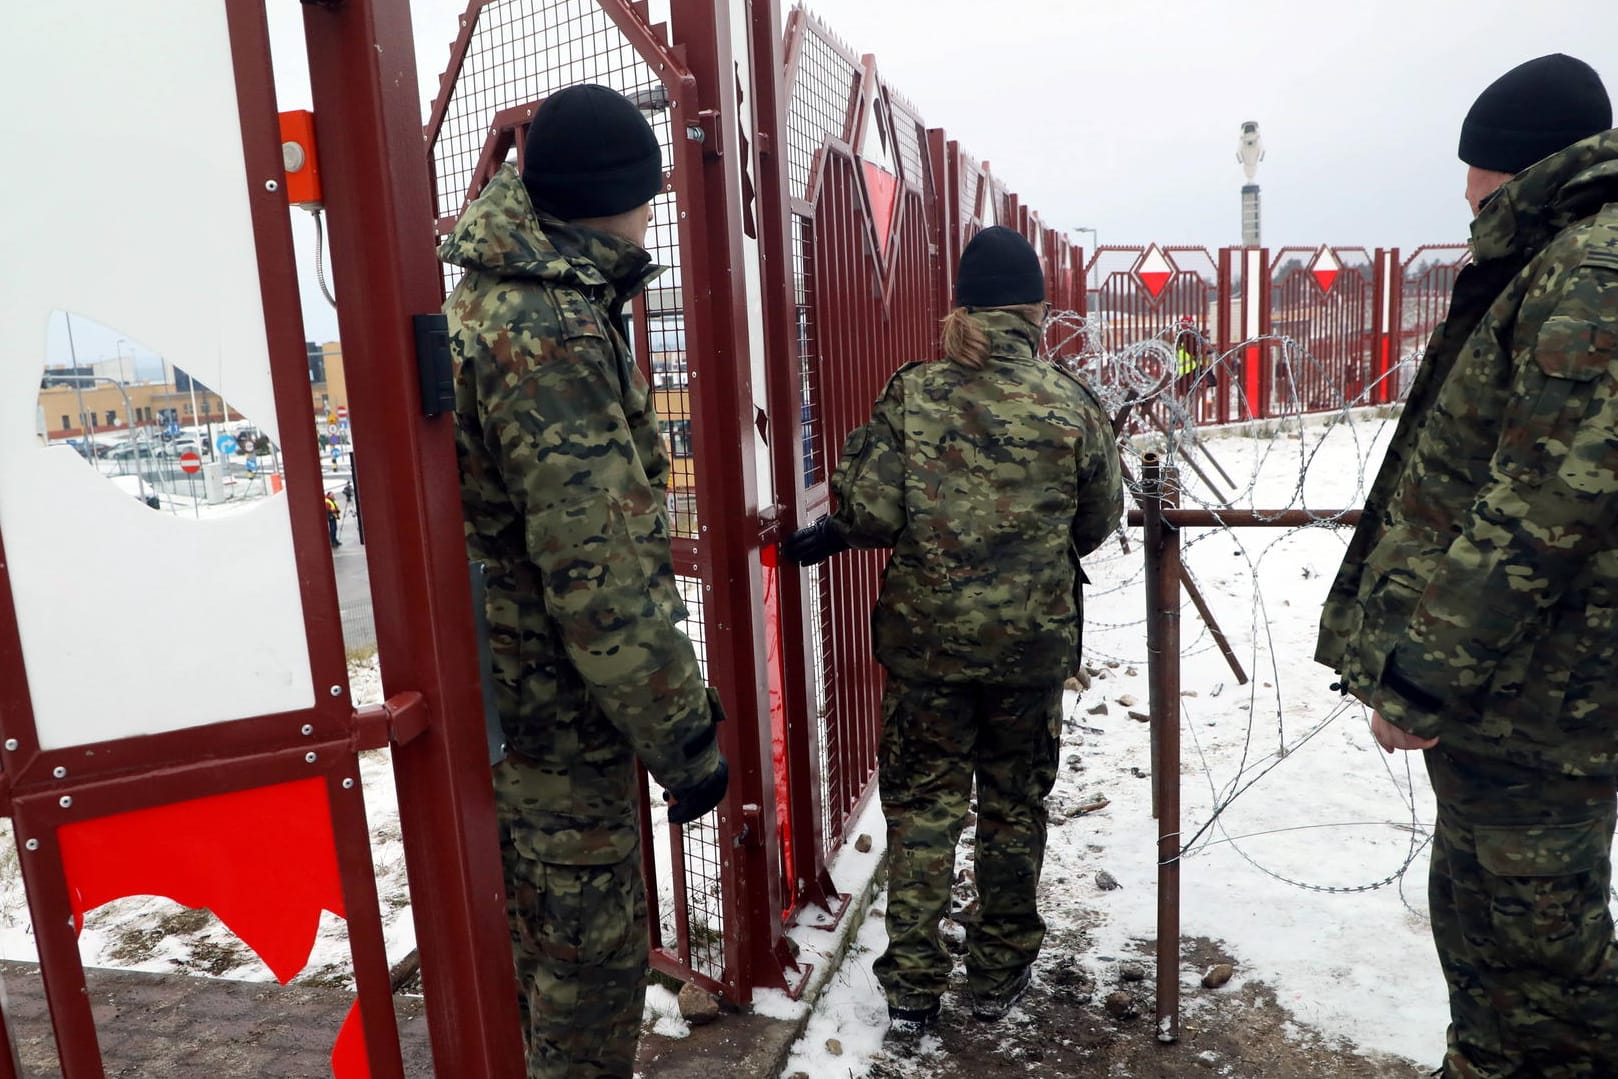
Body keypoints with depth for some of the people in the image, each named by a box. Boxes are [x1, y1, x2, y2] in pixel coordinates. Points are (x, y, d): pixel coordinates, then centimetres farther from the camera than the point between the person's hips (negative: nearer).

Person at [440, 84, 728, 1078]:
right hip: (558, 700, -10)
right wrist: (685, 737, -24)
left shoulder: (487, 282, 3)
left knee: (548, 913, 27)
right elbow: (600, 574, -28)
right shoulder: (552, 333, -26)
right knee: (591, 940, 9)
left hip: (499, 685, 10)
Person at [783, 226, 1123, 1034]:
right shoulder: (1073, 402, -5)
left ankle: (912, 986, 20)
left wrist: (825, 537, 7)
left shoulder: (913, 392, -8)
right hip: (1034, 640, 1)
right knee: (1014, 803, 17)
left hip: (927, 635, 0)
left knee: (921, 805, 13)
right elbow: (1098, 523, 3)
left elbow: (869, 508, -14)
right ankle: (1000, 974, 32)